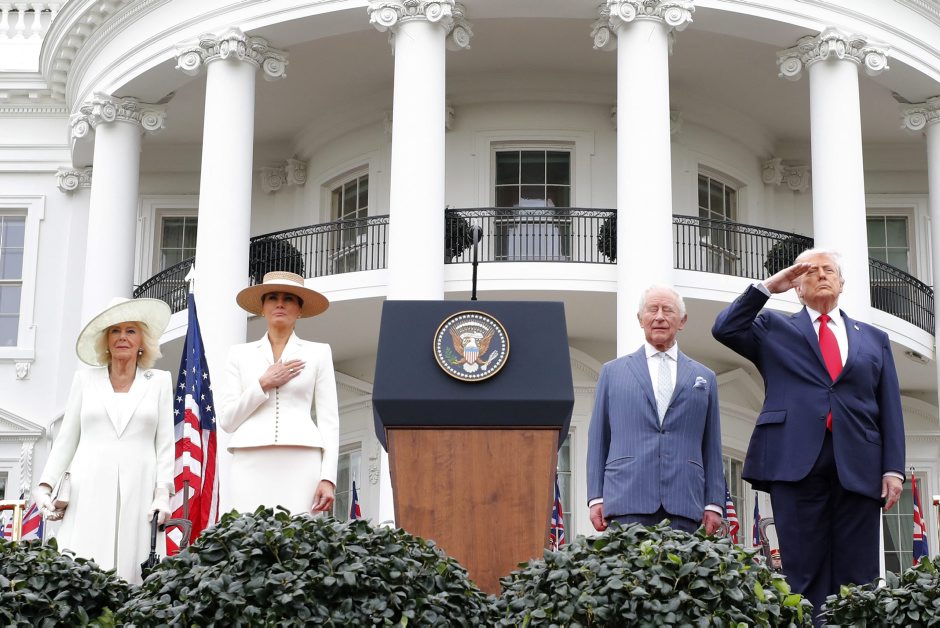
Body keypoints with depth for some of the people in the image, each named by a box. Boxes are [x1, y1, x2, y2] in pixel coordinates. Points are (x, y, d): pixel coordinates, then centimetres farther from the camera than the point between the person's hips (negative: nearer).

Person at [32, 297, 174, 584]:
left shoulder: (159, 382, 13)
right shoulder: (85, 379, 15)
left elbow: (165, 443, 8)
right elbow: (66, 439, 14)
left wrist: (163, 493, -3)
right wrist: (45, 485, 3)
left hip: (138, 493, 0)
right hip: (89, 492, 1)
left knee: (131, 570, -9)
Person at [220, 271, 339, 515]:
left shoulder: (318, 353, 14)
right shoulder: (241, 354, 17)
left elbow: (329, 419, 7)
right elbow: (227, 420, 11)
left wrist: (328, 478, -4)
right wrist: (263, 384, -2)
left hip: (300, 461, -1)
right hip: (251, 461, 1)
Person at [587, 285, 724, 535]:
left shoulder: (704, 378, 19)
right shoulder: (612, 372, 17)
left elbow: (712, 447, 15)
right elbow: (598, 439, 13)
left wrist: (713, 504, 7)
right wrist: (596, 498, 4)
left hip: (684, 506, 1)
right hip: (628, 505, -1)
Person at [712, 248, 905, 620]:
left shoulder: (874, 339, 20)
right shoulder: (775, 329, 17)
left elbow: (890, 410, 13)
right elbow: (725, 330, 1)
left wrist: (893, 468, 2)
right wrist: (768, 287, 1)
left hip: (858, 467, 2)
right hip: (798, 461, -1)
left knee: (858, 579, -1)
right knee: (805, 574, -4)